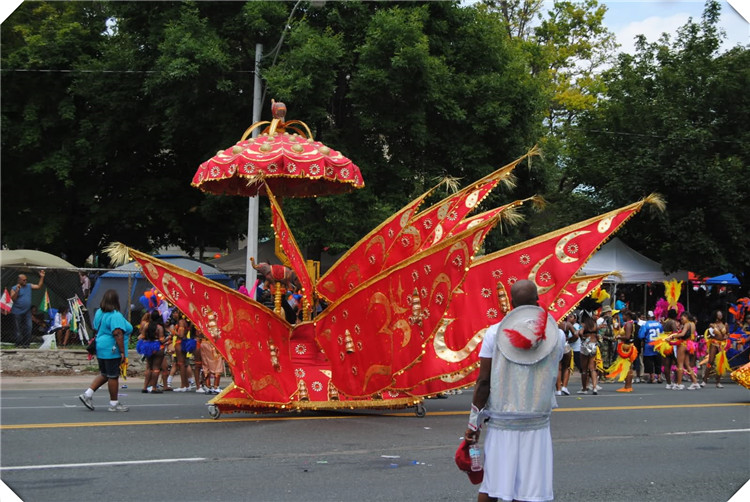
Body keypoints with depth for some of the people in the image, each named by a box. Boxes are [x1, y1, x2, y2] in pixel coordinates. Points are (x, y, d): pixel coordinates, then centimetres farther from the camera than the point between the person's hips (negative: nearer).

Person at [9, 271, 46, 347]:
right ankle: (19, 344, 10)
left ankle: (26, 343, 6)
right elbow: (12, 298, -15)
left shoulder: (29, 286, 9)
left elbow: (38, 286, 11)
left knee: (28, 328, -1)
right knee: (18, 329, 2)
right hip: (17, 312, -4)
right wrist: (17, 290, -26)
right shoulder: (14, 288, -5)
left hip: (27, 312, 4)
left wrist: (42, 277, 3)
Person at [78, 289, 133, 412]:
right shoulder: (115, 315, -18)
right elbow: (118, 334, -24)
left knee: (104, 374, 19)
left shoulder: (99, 313, 10)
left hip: (101, 349, 9)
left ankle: (88, 394, 12)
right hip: (112, 350, -9)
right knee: (113, 376, 1)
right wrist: (122, 352, -22)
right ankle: (114, 404, 9)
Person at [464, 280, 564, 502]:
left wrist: (474, 422, 2)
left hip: (500, 424, 0)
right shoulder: (556, 336, -1)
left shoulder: (495, 333, -5)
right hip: (536, 425, 0)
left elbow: (484, 380, -7)